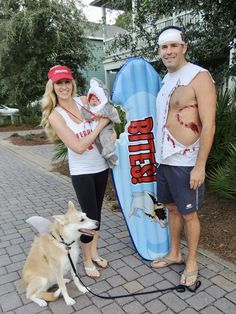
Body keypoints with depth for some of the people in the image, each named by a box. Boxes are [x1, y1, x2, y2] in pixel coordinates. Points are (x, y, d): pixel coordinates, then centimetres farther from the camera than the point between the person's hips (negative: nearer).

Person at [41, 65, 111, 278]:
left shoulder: (84, 101, -1)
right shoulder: (55, 116, -13)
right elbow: (78, 147, -20)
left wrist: (111, 131, -7)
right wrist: (100, 125, -19)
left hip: (101, 166, 5)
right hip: (82, 172, -4)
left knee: (97, 212, 17)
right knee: (90, 216, 0)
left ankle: (94, 252, 37)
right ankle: (87, 260, 25)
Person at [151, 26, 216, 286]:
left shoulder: (199, 77, -12)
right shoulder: (166, 79, 11)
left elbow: (208, 126, -16)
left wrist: (200, 166, -19)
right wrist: (158, 155, 14)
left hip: (185, 162, -7)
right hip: (163, 159, 7)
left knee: (188, 214, 7)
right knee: (172, 208, 18)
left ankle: (191, 263, 27)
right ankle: (174, 254, 37)